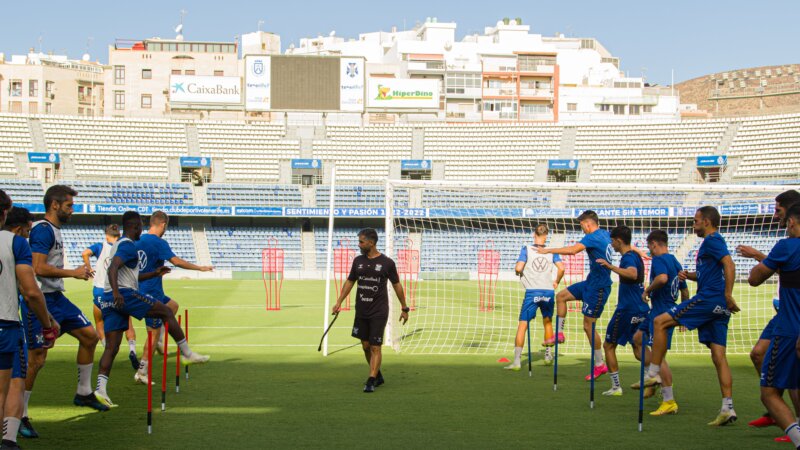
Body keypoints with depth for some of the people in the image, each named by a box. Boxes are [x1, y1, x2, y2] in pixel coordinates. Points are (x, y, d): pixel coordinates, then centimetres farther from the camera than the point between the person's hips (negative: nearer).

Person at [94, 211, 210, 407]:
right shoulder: (128, 245, -6)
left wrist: (154, 274, 34)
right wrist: (116, 292, -36)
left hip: (109, 300, 9)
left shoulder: (118, 244, 26)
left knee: (111, 347, 2)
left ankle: (101, 388, -10)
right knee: (166, 312, 4)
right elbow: (113, 268, -23)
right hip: (125, 294, -9)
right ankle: (187, 354, 7)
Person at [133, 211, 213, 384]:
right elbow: (177, 261, -24)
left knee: (173, 306, 27)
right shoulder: (159, 243, -17)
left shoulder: (139, 240, 8)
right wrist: (200, 268, -14)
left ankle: (157, 341, 16)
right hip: (151, 293, -9)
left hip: (141, 290, 9)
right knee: (154, 332, -2)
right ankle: (141, 372, -1)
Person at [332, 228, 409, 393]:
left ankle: (371, 382, -5)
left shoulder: (387, 262, -6)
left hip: (379, 312, -5)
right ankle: (378, 376, 26)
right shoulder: (358, 261, 6)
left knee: (375, 347, -7)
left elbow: (397, 285, 2)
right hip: (361, 311, 5)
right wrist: (339, 302, 6)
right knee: (365, 346, 9)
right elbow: (349, 282, 13)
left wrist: (404, 308, 5)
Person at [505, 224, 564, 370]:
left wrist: (518, 272, 13)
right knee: (547, 322, 24)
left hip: (532, 292, -3)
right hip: (548, 291, 3)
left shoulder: (526, 249, -1)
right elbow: (561, 268, -4)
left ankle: (516, 361, -10)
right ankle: (548, 355, 32)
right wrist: (557, 282, 13)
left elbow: (518, 268, -11)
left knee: (522, 325, -2)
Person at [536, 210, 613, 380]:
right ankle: (559, 333, 18)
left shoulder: (593, 238, -21)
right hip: (591, 283, 10)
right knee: (561, 296, 13)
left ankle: (600, 365, 4)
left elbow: (572, 250, -32)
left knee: (588, 325, -4)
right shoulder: (604, 235, 7)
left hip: (598, 288, -10)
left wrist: (548, 250, -28)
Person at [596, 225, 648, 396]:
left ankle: (616, 387, 4)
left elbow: (632, 274, -39)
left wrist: (610, 266, -37)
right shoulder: (636, 256, 14)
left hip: (627, 309, -9)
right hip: (641, 309, 9)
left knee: (608, 345, 4)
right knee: (638, 347, 14)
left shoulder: (628, 257, -16)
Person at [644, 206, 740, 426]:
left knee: (660, 322, -4)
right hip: (719, 308, 10)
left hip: (708, 298, -10)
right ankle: (728, 408, 0)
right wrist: (689, 275, 16)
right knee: (718, 356, 5)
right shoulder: (713, 242, 24)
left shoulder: (712, 240, -6)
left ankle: (653, 374, -4)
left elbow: (729, 264, -20)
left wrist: (728, 296, -25)